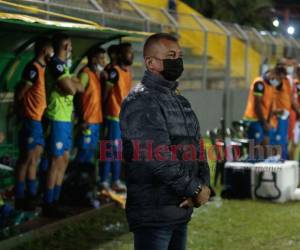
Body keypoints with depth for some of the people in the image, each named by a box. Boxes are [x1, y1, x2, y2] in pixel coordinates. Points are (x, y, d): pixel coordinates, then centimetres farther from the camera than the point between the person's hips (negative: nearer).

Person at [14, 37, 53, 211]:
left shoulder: (43, 68, 13)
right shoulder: (33, 68, -15)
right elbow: (19, 94, -14)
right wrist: (25, 112, -2)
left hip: (40, 120, 9)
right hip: (31, 120, -9)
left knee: (34, 159, 13)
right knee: (27, 159, -3)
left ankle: (31, 196, 20)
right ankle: (20, 198, 3)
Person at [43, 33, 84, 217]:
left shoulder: (63, 65, 17)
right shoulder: (55, 64, -14)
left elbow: (80, 88, 14)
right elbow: (71, 89, -20)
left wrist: (71, 83, -6)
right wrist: (73, 83, 1)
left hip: (66, 118, 10)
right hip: (57, 119, -10)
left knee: (64, 160, 13)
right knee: (56, 161, -6)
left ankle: (55, 201, 20)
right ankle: (48, 205, -1)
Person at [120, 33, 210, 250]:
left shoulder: (181, 102, 17)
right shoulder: (140, 101, -13)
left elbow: (197, 149, 14)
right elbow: (160, 158, -20)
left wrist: (204, 185, -5)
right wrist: (195, 190, -12)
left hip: (182, 209, 9)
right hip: (153, 213, -9)